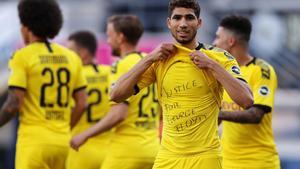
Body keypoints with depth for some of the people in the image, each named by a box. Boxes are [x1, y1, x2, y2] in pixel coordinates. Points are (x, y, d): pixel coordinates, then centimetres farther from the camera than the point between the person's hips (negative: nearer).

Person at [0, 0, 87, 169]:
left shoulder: (23, 57, -7)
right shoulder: (71, 57, 11)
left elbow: (14, 104, -12)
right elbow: (81, 104, 12)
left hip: (34, 140, -6)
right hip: (62, 141, 6)